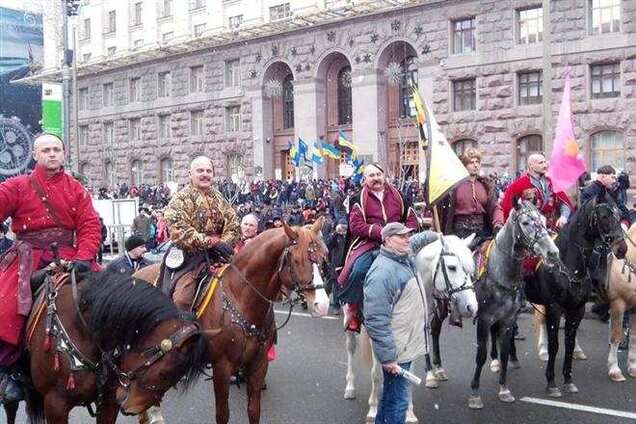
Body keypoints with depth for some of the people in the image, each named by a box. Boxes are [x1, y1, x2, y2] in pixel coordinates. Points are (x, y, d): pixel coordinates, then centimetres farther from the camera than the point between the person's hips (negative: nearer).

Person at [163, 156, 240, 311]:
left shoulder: (219, 198, 14)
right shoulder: (181, 199, -5)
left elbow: (233, 225, 8)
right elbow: (179, 231, -18)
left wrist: (224, 243, -13)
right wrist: (212, 242, -24)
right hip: (190, 257, -5)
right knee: (182, 300, -21)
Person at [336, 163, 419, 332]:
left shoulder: (397, 196, 14)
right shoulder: (359, 198, 3)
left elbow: (412, 219, 16)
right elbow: (356, 225, -9)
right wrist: (381, 232, -19)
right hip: (368, 243, -3)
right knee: (358, 271, -29)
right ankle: (352, 309, -10)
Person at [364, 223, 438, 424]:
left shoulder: (405, 258, 6)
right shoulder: (382, 272, -24)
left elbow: (418, 240, 35)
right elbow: (376, 321, -27)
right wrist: (388, 358, -27)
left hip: (408, 345, 10)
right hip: (396, 351, -10)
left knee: (391, 395, 23)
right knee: (398, 401, -3)